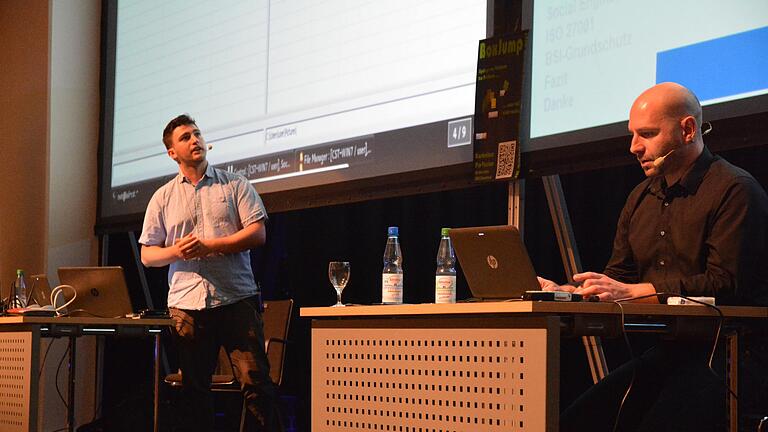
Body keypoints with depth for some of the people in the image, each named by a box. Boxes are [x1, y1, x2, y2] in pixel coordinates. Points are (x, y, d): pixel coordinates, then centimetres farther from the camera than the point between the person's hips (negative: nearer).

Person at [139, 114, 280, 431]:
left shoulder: (234, 185, 8)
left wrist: (209, 246, -11)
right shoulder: (163, 197, 13)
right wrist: (176, 251, -10)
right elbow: (147, 255, 12)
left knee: (256, 383, -8)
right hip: (186, 304, 2)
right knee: (194, 390, 7)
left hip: (237, 298, -2)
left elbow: (258, 234, -2)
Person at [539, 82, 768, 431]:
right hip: (665, 353, 8)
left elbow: (726, 284, -18)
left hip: (721, 353, -7)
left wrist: (631, 291, -20)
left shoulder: (734, 190, -8)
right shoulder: (641, 197, 18)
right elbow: (617, 277, 20)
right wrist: (563, 293, 0)